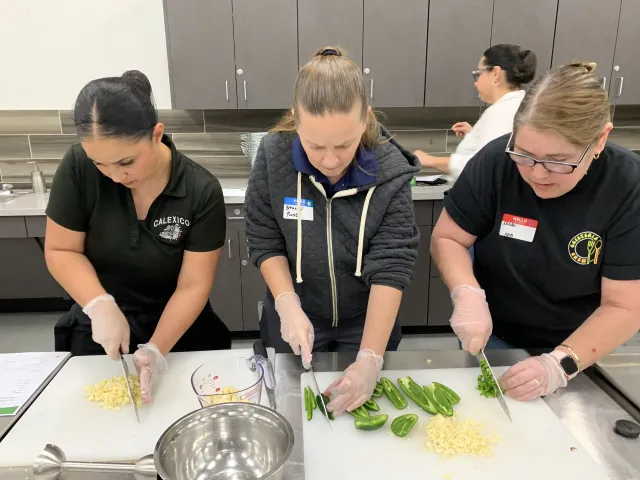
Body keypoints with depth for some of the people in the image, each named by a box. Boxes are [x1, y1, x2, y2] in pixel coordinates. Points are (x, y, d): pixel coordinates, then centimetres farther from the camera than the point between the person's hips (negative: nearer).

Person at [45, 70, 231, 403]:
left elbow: (193, 286, -20)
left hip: (179, 334, -1)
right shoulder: (79, 168, -18)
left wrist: (155, 351, -29)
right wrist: (100, 306, -25)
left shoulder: (202, 192, -22)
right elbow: (61, 250, -10)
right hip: (98, 333, 2)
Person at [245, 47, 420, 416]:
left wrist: (371, 358, -30)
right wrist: (288, 305, -23)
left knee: (363, 402, 22)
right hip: (296, 316, 1)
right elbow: (265, 241, -10)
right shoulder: (274, 155, -19)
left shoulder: (390, 171, -22)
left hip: (368, 320, 0)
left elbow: (391, 267, -23)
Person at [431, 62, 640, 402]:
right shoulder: (496, 161, -20)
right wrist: (468, 295, -29)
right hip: (493, 337, 1)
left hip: (581, 349, 0)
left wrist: (560, 364, -31)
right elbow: (446, 238, -12)